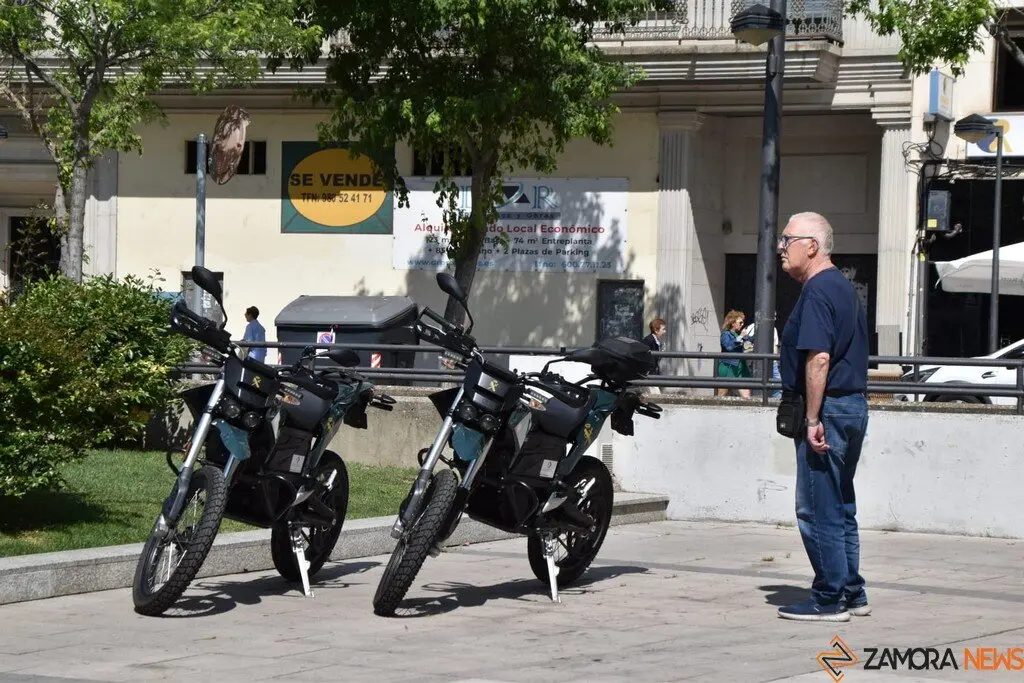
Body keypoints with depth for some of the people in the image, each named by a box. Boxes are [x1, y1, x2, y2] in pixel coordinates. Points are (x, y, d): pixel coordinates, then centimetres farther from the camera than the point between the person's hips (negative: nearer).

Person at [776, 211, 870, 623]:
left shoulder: (817, 292, -15)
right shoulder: (843, 288, 17)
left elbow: (819, 359, -23)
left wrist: (813, 420, -23)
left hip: (828, 408, -10)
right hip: (853, 405, 10)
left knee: (817, 511, -5)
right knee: (840, 508, 15)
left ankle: (829, 599, -2)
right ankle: (852, 594, 18)